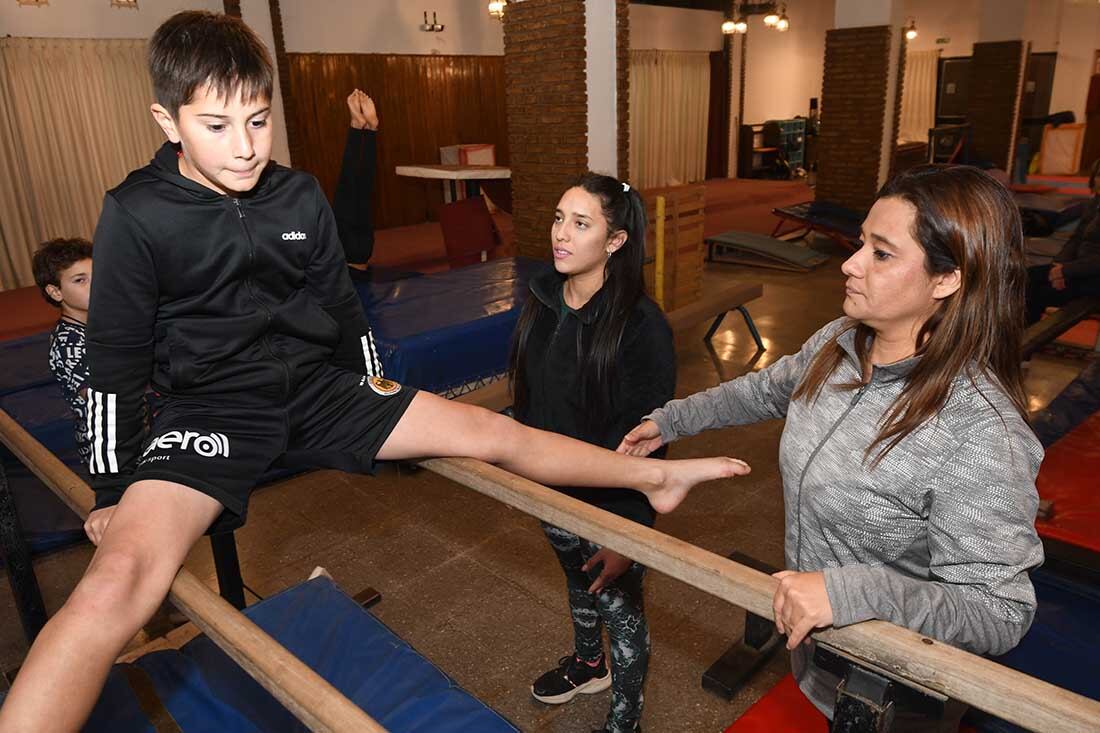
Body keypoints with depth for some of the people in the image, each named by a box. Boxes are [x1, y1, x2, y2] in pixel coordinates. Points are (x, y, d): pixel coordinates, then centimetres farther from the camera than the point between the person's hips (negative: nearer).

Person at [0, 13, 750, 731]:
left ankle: (654, 474, 16)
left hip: (315, 388, 4)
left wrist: (372, 386, 23)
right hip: (209, 406, -3)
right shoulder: (136, 215, -10)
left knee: (496, 431, 0)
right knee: (118, 580, -32)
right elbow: (116, 362, -5)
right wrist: (114, 491, -1)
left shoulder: (300, 195, 0)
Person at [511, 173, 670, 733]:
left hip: (612, 502, -6)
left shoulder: (641, 324, -26)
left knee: (618, 605, 16)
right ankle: (587, 664, 60)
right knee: (579, 583, 30)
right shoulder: (544, 300, -7)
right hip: (553, 488, 6)